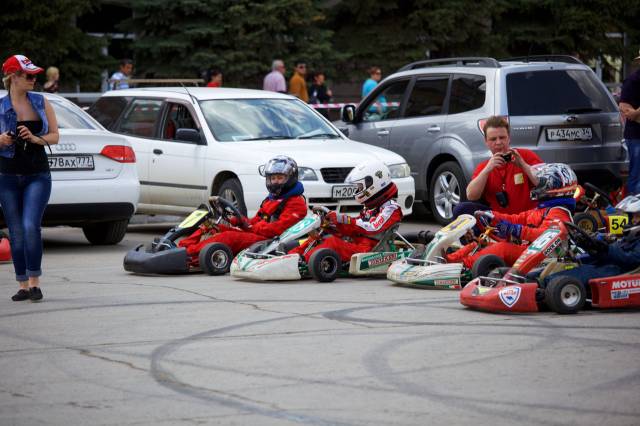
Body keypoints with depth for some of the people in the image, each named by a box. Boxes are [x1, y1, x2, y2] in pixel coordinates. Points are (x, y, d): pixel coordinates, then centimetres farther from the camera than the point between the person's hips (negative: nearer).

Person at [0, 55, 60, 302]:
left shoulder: (41, 102, 5)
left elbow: (55, 136, 8)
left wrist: (36, 139, -11)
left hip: (37, 175, 0)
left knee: (31, 226, -16)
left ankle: (35, 283, -9)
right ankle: (23, 286, 12)